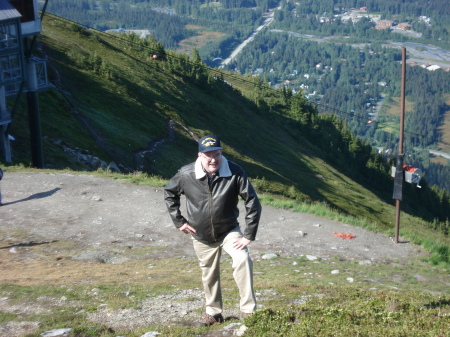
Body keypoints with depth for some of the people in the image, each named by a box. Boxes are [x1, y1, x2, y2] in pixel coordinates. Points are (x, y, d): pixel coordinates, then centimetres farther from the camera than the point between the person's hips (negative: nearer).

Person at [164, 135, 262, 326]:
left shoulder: (235, 172, -23)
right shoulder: (186, 174, -18)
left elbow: (253, 202, -17)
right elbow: (169, 193, 2)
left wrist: (249, 235, -17)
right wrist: (179, 221, -2)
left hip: (229, 231, -2)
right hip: (201, 236, 2)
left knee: (242, 260, -26)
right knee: (209, 275, 15)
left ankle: (249, 310, -18)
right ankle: (213, 313, 37)